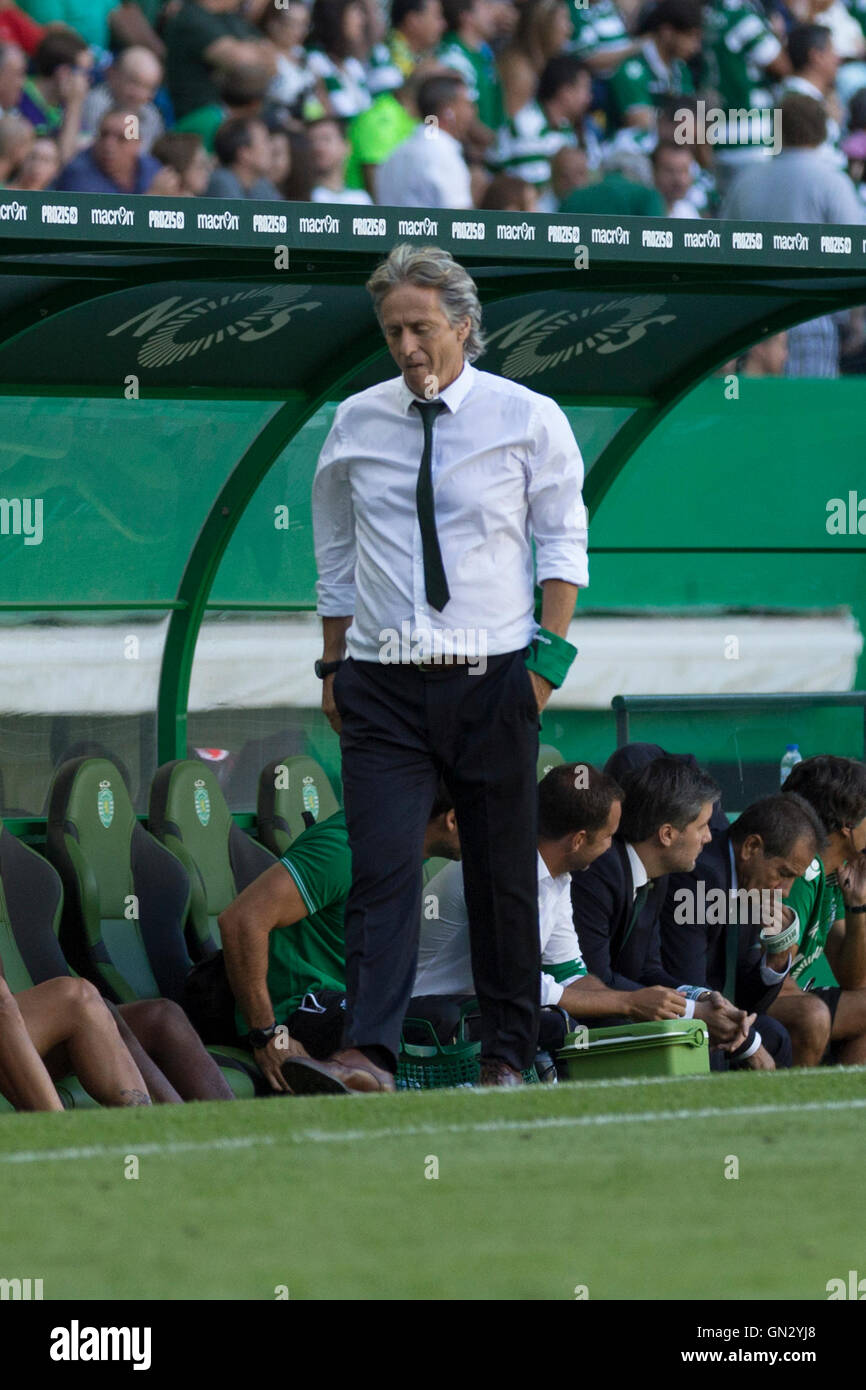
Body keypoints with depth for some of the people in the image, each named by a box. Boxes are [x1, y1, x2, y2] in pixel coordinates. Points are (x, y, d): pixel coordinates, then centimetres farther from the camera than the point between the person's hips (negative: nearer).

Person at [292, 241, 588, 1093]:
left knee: (503, 874, 5)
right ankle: (367, 1055, -20)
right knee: (382, 866, -12)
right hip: (381, 683, 1)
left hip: (491, 678, -1)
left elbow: (562, 542, 4)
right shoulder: (356, 423, 8)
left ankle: (508, 1055, 14)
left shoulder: (527, 419, 1)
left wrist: (549, 657, -5)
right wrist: (333, 665, 11)